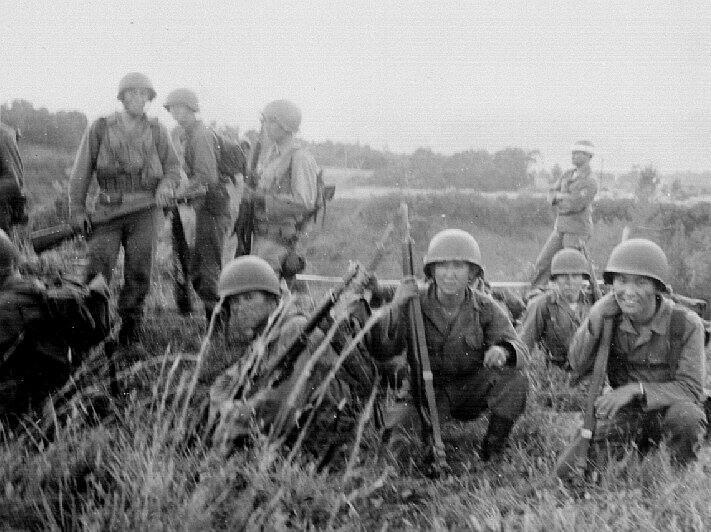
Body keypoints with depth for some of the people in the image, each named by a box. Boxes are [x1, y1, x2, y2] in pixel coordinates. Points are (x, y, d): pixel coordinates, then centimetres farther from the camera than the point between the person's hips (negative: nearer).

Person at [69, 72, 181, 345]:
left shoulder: (156, 130, 8)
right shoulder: (100, 128, 4)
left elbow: (173, 166, 10)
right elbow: (82, 171, 6)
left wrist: (166, 185, -13)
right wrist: (77, 209, 1)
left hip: (145, 211, 1)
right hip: (109, 208, -1)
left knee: (138, 273, 2)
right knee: (98, 267, -13)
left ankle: (130, 329, 14)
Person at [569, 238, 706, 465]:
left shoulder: (686, 324, -15)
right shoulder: (611, 318, -4)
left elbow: (691, 389, -17)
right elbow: (579, 367, -4)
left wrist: (637, 389, -31)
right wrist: (594, 320, -20)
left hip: (670, 407, -2)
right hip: (626, 411, 2)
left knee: (684, 416, -36)